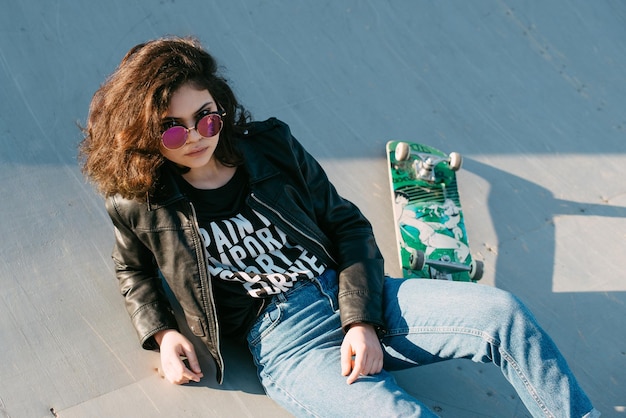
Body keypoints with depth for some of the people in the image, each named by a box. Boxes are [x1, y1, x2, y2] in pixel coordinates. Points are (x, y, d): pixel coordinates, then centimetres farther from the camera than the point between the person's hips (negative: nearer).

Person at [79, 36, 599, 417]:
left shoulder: (272, 146, 4)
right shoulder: (140, 204, 1)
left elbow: (347, 225, 6)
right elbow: (134, 271, 22)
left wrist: (362, 321, -8)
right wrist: (161, 334, 2)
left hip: (359, 302, 4)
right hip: (285, 344, -3)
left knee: (502, 311, -19)